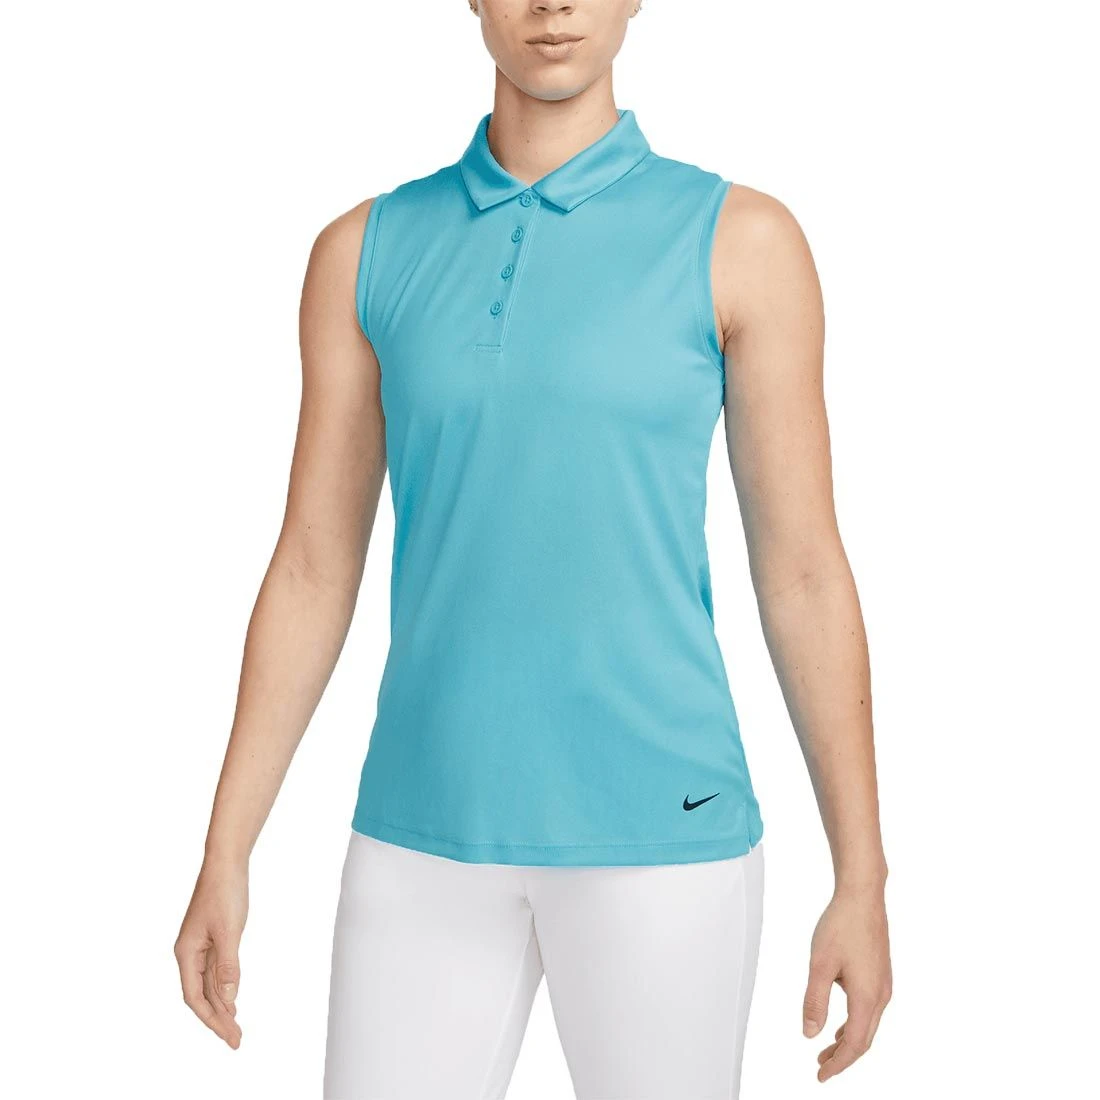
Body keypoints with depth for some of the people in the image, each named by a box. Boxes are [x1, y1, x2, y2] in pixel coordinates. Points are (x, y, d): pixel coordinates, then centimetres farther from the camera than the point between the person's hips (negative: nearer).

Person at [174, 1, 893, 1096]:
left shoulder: (743, 239, -3)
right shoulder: (365, 251, 5)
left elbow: (804, 572, -2)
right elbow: (311, 572, 7)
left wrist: (864, 886, -3)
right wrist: (223, 860, 5)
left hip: (654, 827, -2)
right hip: (437, 824, 3)